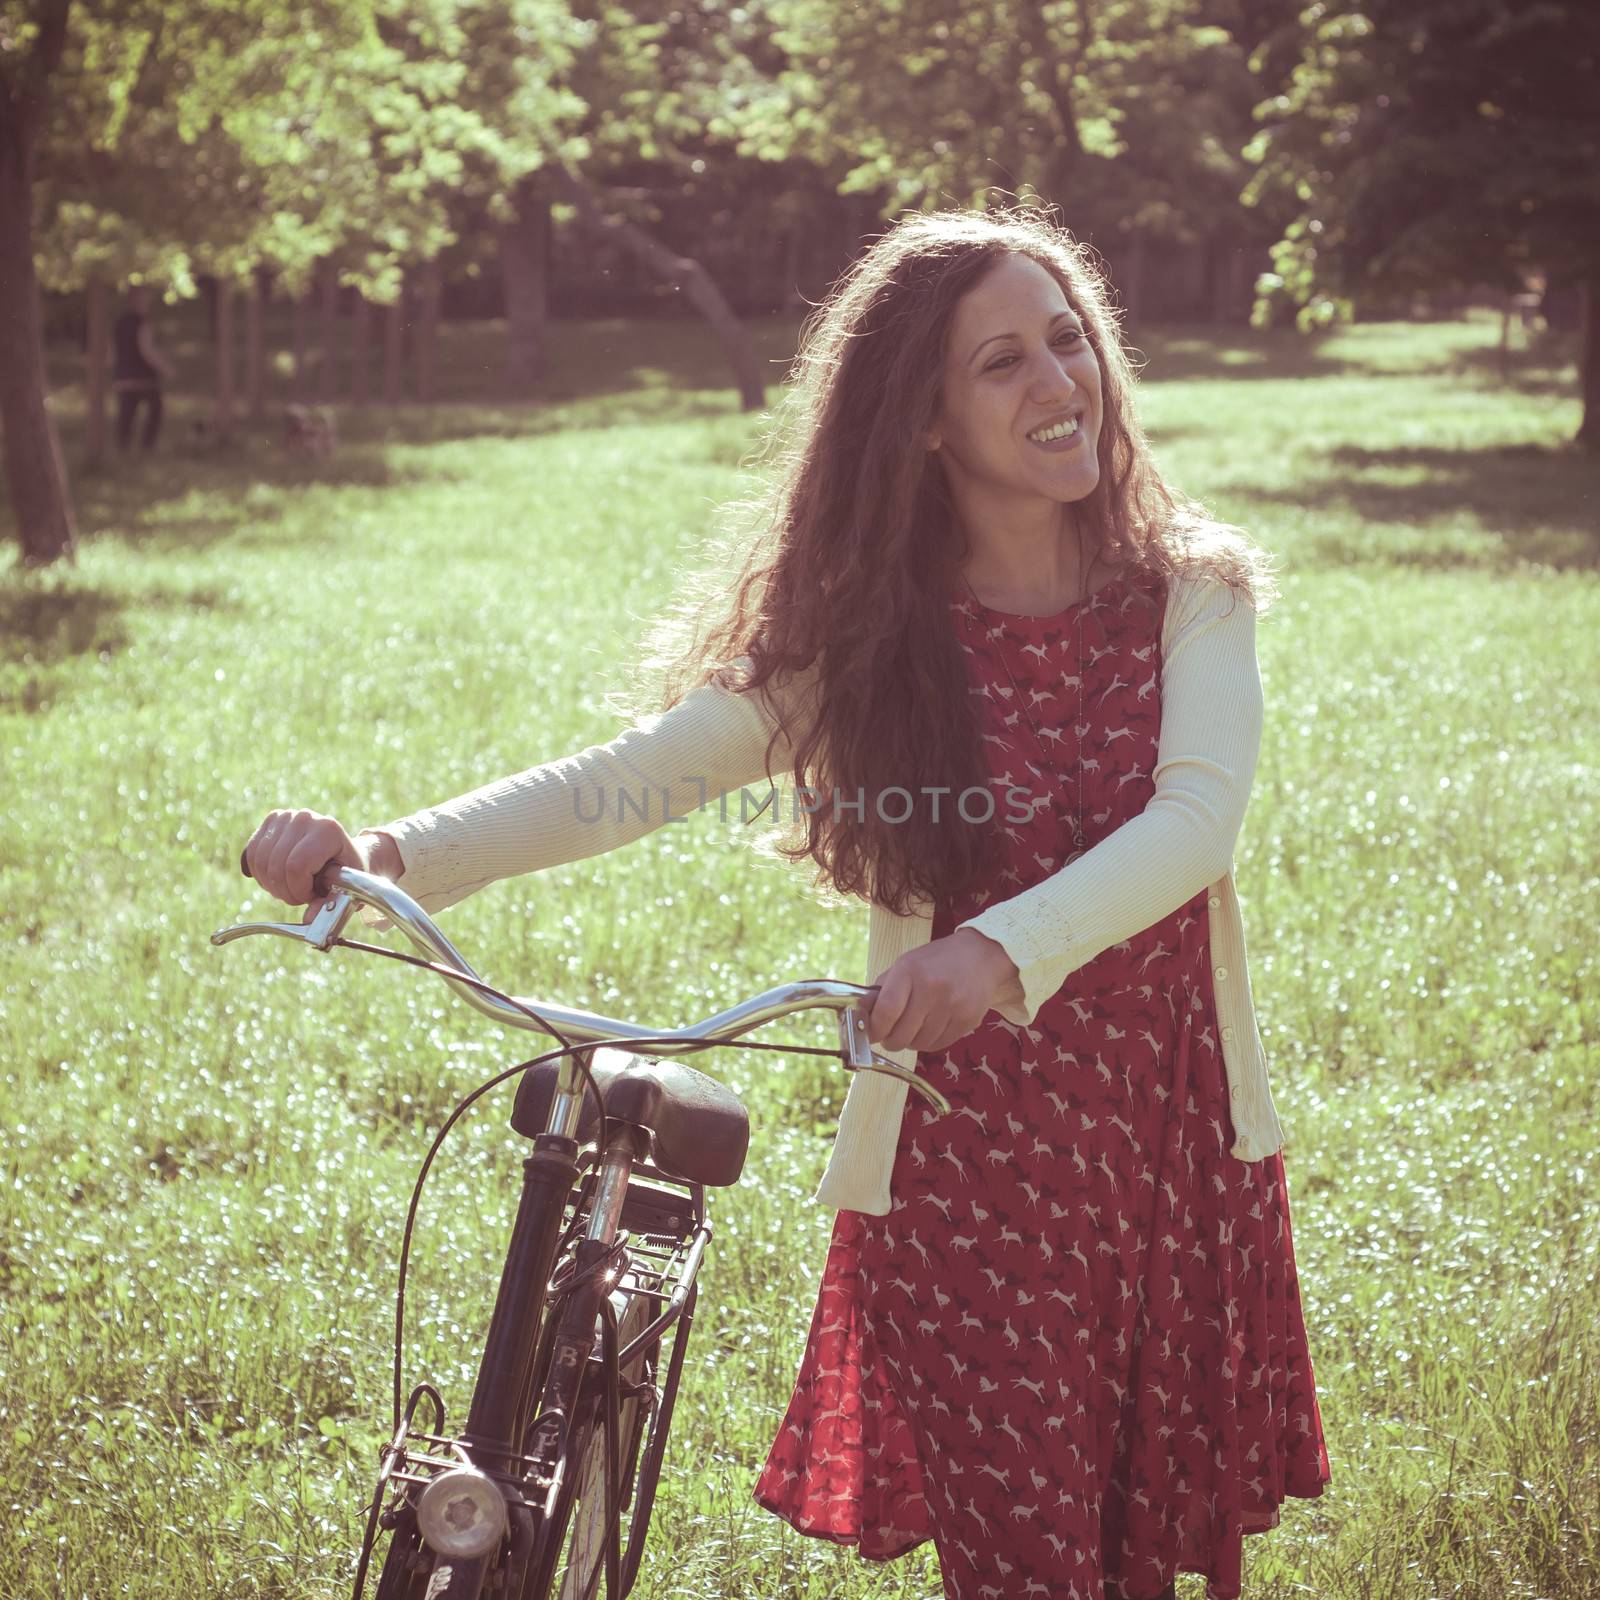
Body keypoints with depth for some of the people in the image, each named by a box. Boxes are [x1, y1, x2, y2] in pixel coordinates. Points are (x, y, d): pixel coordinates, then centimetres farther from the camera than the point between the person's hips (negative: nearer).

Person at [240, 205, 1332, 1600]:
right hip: (965, 1165, -2)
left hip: (1183, 1144, 2)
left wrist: (1008, 947, -37)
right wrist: (387, 853, -26)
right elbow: (639, 774, -11)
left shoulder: (1190, 590, -2)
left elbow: (1201, 813, -18)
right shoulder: (869, 643, -3)